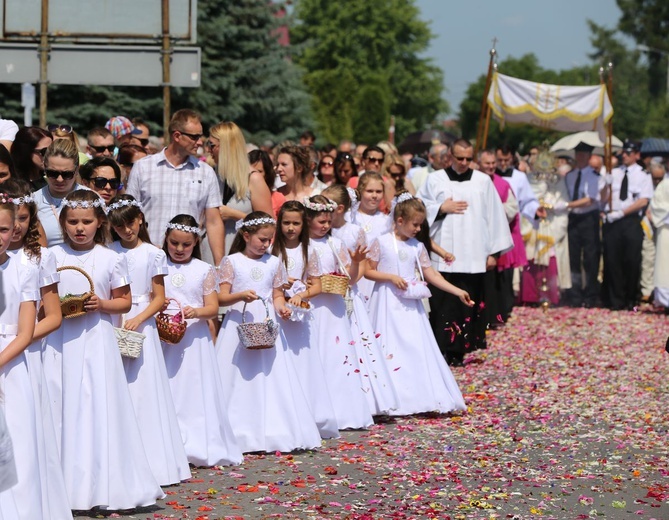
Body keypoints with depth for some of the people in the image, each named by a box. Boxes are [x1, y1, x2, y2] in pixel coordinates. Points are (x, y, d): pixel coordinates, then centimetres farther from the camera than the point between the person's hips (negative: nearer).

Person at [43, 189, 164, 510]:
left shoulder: (111, 259, 0)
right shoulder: (53, 256, 4)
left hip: (96, 341, -1)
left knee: (98, 408, -2)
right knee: (61, 408, 2)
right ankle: (64, 484, 9)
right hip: (59, 342, 2)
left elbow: (125, 302, 6)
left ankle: (101, 487, 5)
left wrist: (101, 304, -12)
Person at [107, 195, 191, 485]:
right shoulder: (108, 253, 7)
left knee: (143, 391, -3)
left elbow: (159, 299, 4)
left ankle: (152, 462, 2)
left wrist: (137, 320, -11)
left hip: (141, 326, -1)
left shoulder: (153, 254, 3)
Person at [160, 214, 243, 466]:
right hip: (164, 338, 0)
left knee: (195, 392, 0)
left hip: (194, 339, 0)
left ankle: (198, 447, 5)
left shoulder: (204, 270, 4)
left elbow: (213, 308, 1)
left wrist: (195, 312, -19)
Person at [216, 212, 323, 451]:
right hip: (239, 325, -3)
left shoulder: (274, 263, 10)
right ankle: (242, 434, 1)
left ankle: (273, 432, 2)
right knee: (240, 381, -3)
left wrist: (281, 307, -8)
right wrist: (241, 296, -21)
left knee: (270, 378, -1)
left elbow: (277, 294, 13)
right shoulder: (231, 262, 1)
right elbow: (222, 297, -3)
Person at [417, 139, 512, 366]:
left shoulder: (483, 181, 8)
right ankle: (440, 350, -1)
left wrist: (494, 251, 3)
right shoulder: (435, 180, 8)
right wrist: (442, 208, -7)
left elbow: (494, 215, 7)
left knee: (467, 304, -1)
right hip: (442, 255, -1)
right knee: (441, 303, -4)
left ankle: (457, 351, 4)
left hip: (472, 257, 1)